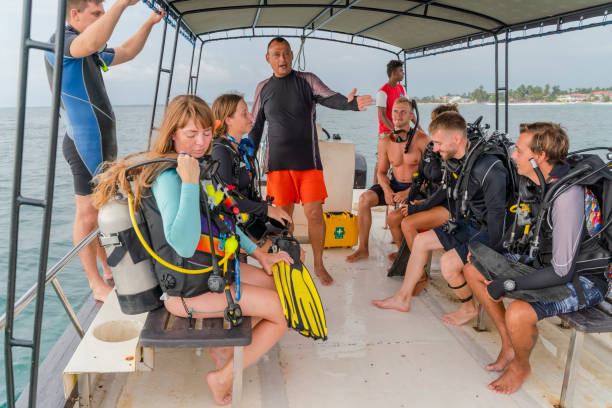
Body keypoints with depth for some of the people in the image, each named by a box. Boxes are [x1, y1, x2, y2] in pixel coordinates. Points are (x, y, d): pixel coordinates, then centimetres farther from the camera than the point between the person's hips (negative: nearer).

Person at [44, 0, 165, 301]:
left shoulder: (92, 55, 17)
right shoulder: (60, 42, -11)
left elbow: (127, 52, 30)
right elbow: (92, 43, -34)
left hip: (103, 144, 10)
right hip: (86, 144, -10)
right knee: (88, 215, -4)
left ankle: (110, 271, 27)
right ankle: (97, 285, 4)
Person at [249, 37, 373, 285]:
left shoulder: (307, 81, 4)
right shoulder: (263, 88, 11)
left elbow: (329, 98, -13)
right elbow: (256, 127, 17)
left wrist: (350, 103, -35)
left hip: (308, 161, -1)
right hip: (278, 163, 2)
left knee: (314, 213, -4)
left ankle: (318, 265, 13)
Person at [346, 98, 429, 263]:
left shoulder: (422, 139, -13)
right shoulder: (385, 142, 1)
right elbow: (382, 172, 7)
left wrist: (408, 192, -25)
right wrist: (387, 190, -14)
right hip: (394, 185, 5)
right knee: (364, 199, -17)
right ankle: (363, 249, -8)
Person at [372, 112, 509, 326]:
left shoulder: (488, 168, -29)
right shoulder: (454, 161, -1)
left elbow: (498, 213, -27)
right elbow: (447, 192, 18)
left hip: (489, 231, -9)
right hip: (469, 223, 10)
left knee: (448, 262, -26)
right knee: (421, 240, 9)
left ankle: (469, 308, 6)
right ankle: (403, 298, 21)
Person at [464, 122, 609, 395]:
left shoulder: (568, 195, -31)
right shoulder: (542, 180, -4)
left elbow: (562, 272, -28)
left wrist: (507, 285, -21)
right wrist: (483, 249, 10)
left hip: (584, 280, -9)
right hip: (546, 262, 9)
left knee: (517, 314, -34)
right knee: (473, 270, 4)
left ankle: (521, 366, 3)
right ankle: (508, 346, 16)